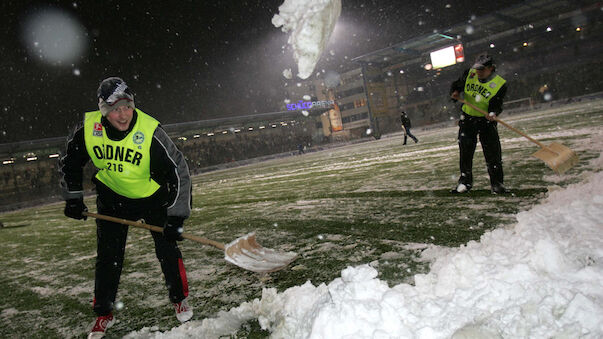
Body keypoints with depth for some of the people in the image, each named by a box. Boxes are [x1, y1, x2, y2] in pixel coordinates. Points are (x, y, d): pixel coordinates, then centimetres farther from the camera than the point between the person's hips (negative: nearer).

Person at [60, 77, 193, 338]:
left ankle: (179, 299, 18)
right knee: (108, 255, 6)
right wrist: (73, 199, 0)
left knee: (167, 247, -6)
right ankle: (103, 314, 24)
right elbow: (70, 163, 1)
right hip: (112, 196, 3)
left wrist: (176, 217, -32)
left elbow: (178, 172, -29)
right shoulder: (88, 128, -19)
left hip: (152, 196, -3)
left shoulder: (150, 131, -31)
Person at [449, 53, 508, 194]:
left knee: (493, 152, -4)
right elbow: (456, 85, 11)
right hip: (467, 118, 3)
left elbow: (496, 105, -15)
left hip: (486, 121, -2)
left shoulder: (499, 84, -11)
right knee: (465, 151, 6)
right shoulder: (469, 74, -3)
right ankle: (465, 181, 20)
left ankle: (497, 183, 9)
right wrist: (455, 92, -12)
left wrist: (493, 113, -37)